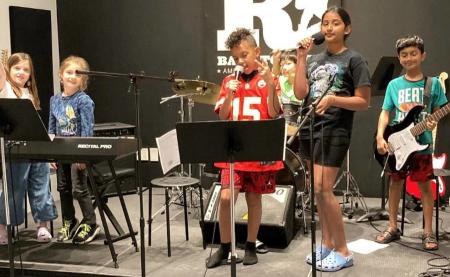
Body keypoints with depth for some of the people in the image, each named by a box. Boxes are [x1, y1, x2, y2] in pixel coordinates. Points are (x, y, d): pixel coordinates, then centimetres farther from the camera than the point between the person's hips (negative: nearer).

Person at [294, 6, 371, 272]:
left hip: (335, 130, -6)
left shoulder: (354, 59, -4)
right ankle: (327, 243, 23)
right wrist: (301, 58, -2)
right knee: (319, 190, 10)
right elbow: (300, 93, 0)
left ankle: (343, 251, 1)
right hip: (310, 128, 6)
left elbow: (364, 102, -7)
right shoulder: (314, 60, 13)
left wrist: (333, 99, -21)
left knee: (322, 189, -11)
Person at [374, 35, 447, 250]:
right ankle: (393, 228, 20)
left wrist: (432, 123, -18)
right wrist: (380, 137, -10)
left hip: (422, 143, -2)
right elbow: (385, 112, 3)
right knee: (395, 183, 9)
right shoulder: (394, 85, 5)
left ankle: (428, 232, 11)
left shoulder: (433, 84, 1)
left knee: (425, 185, 3)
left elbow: (438, 112, 5)